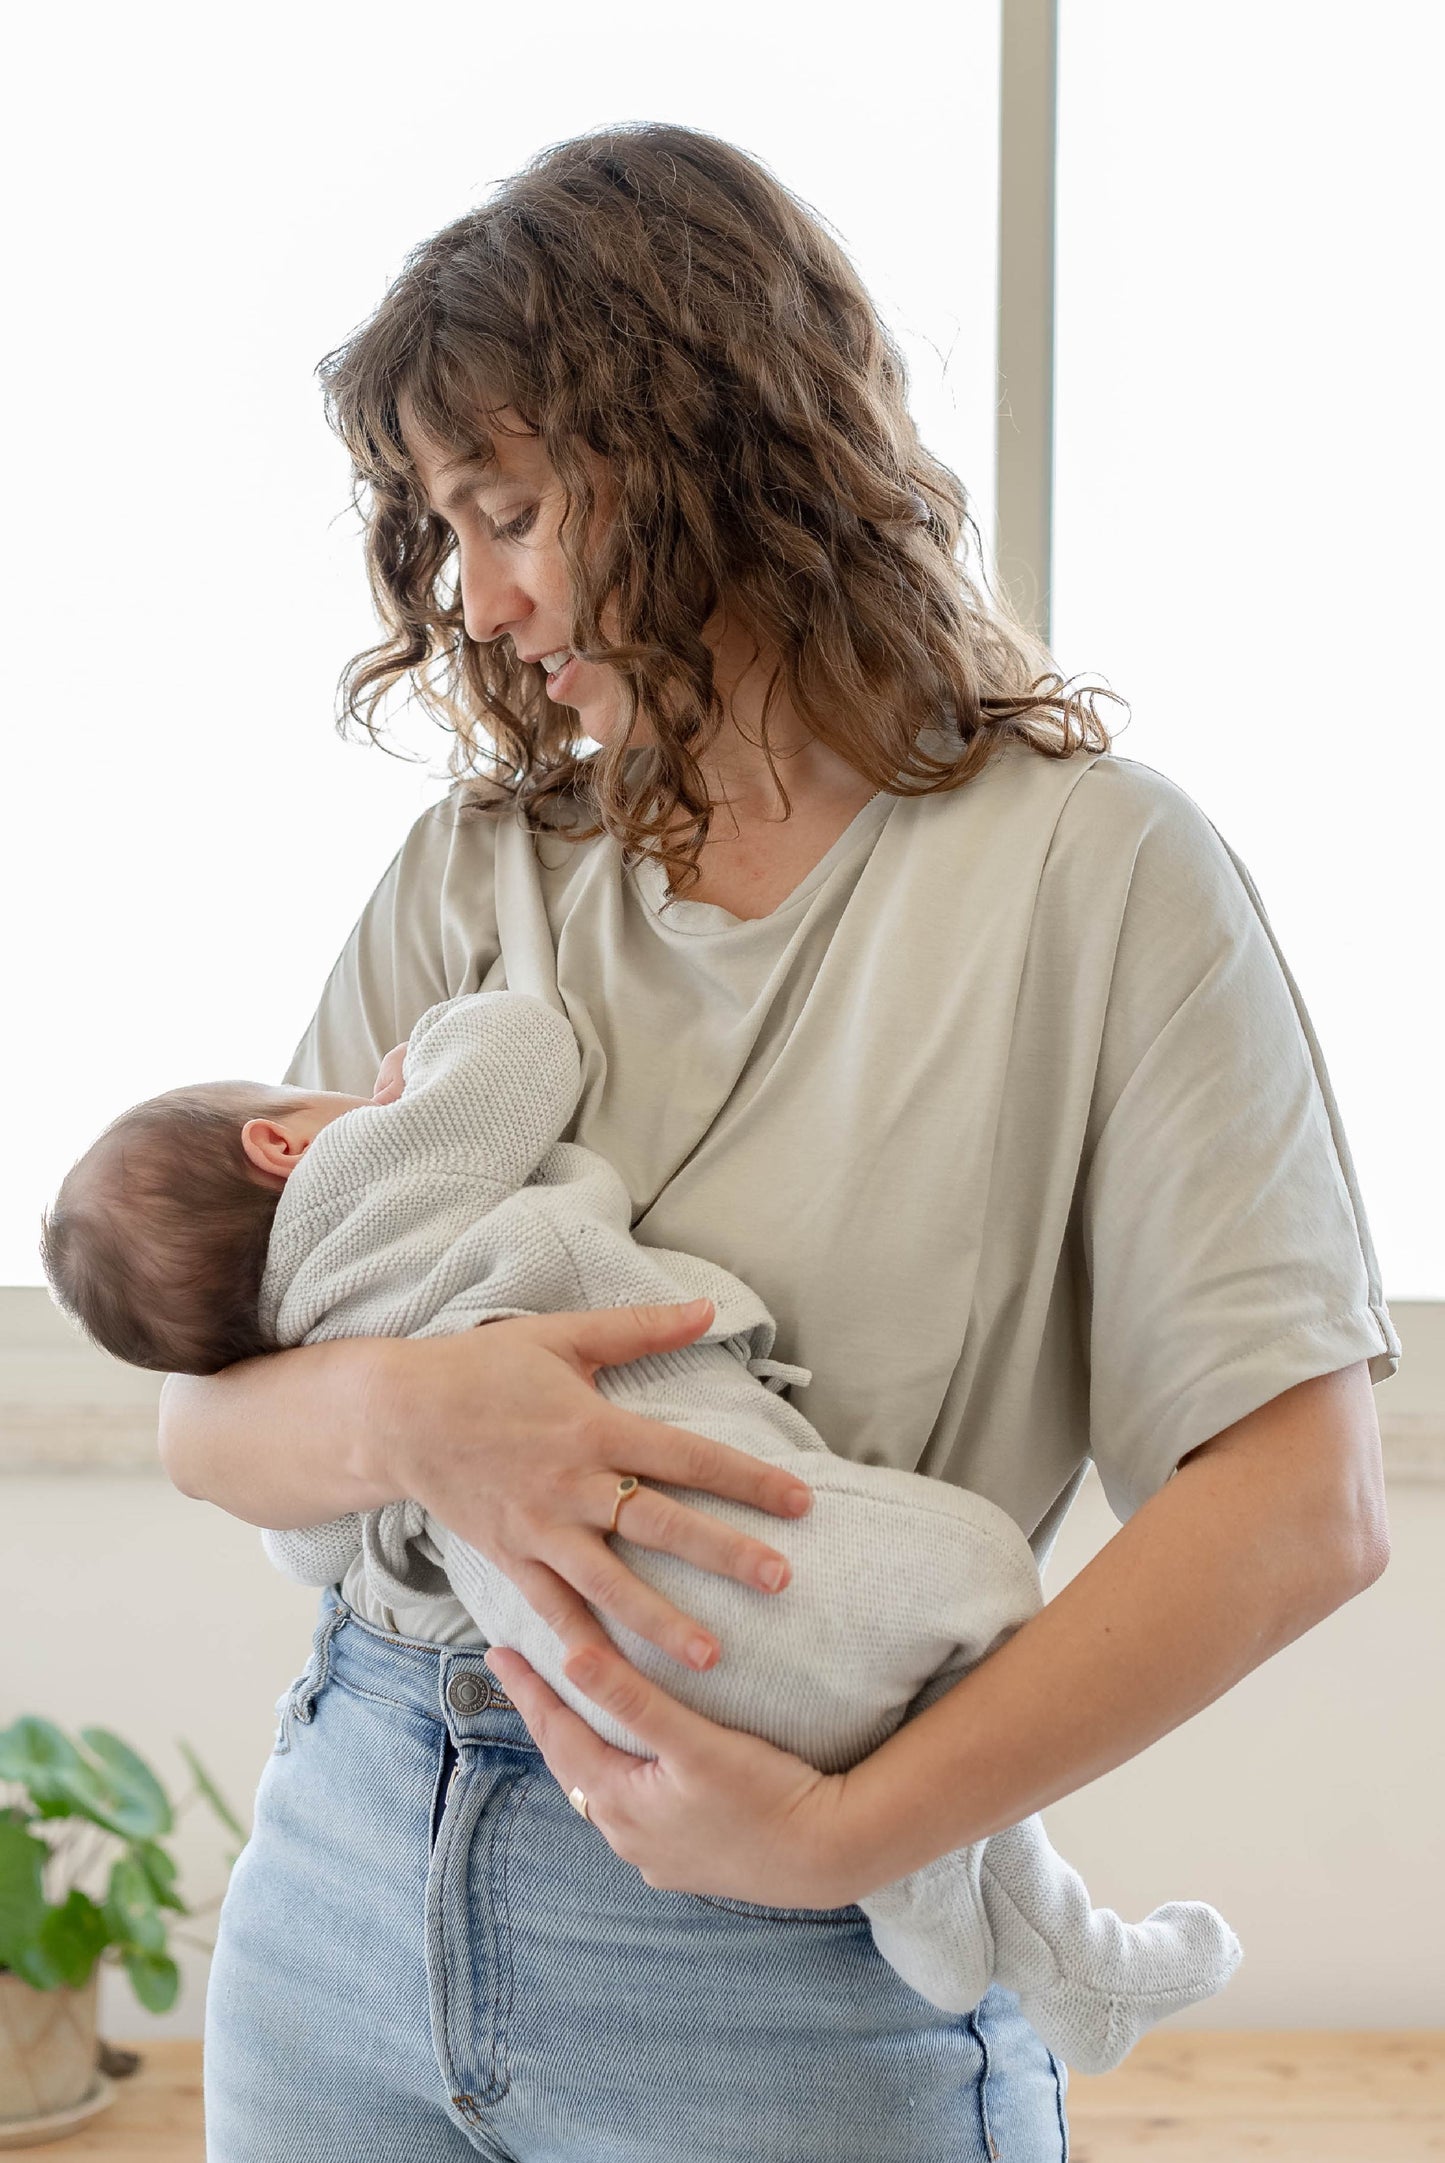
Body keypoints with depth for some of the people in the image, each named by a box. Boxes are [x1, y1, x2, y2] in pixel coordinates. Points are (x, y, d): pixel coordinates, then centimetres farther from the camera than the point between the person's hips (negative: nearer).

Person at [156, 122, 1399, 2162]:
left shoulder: (1091, 868, -8)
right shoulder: (476, 870, 6)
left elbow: (1302, 1502, -14)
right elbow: (205, 1412, 2)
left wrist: (849, 1834, -20)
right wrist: (408, 1413, -19)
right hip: (347, 1878, 4)